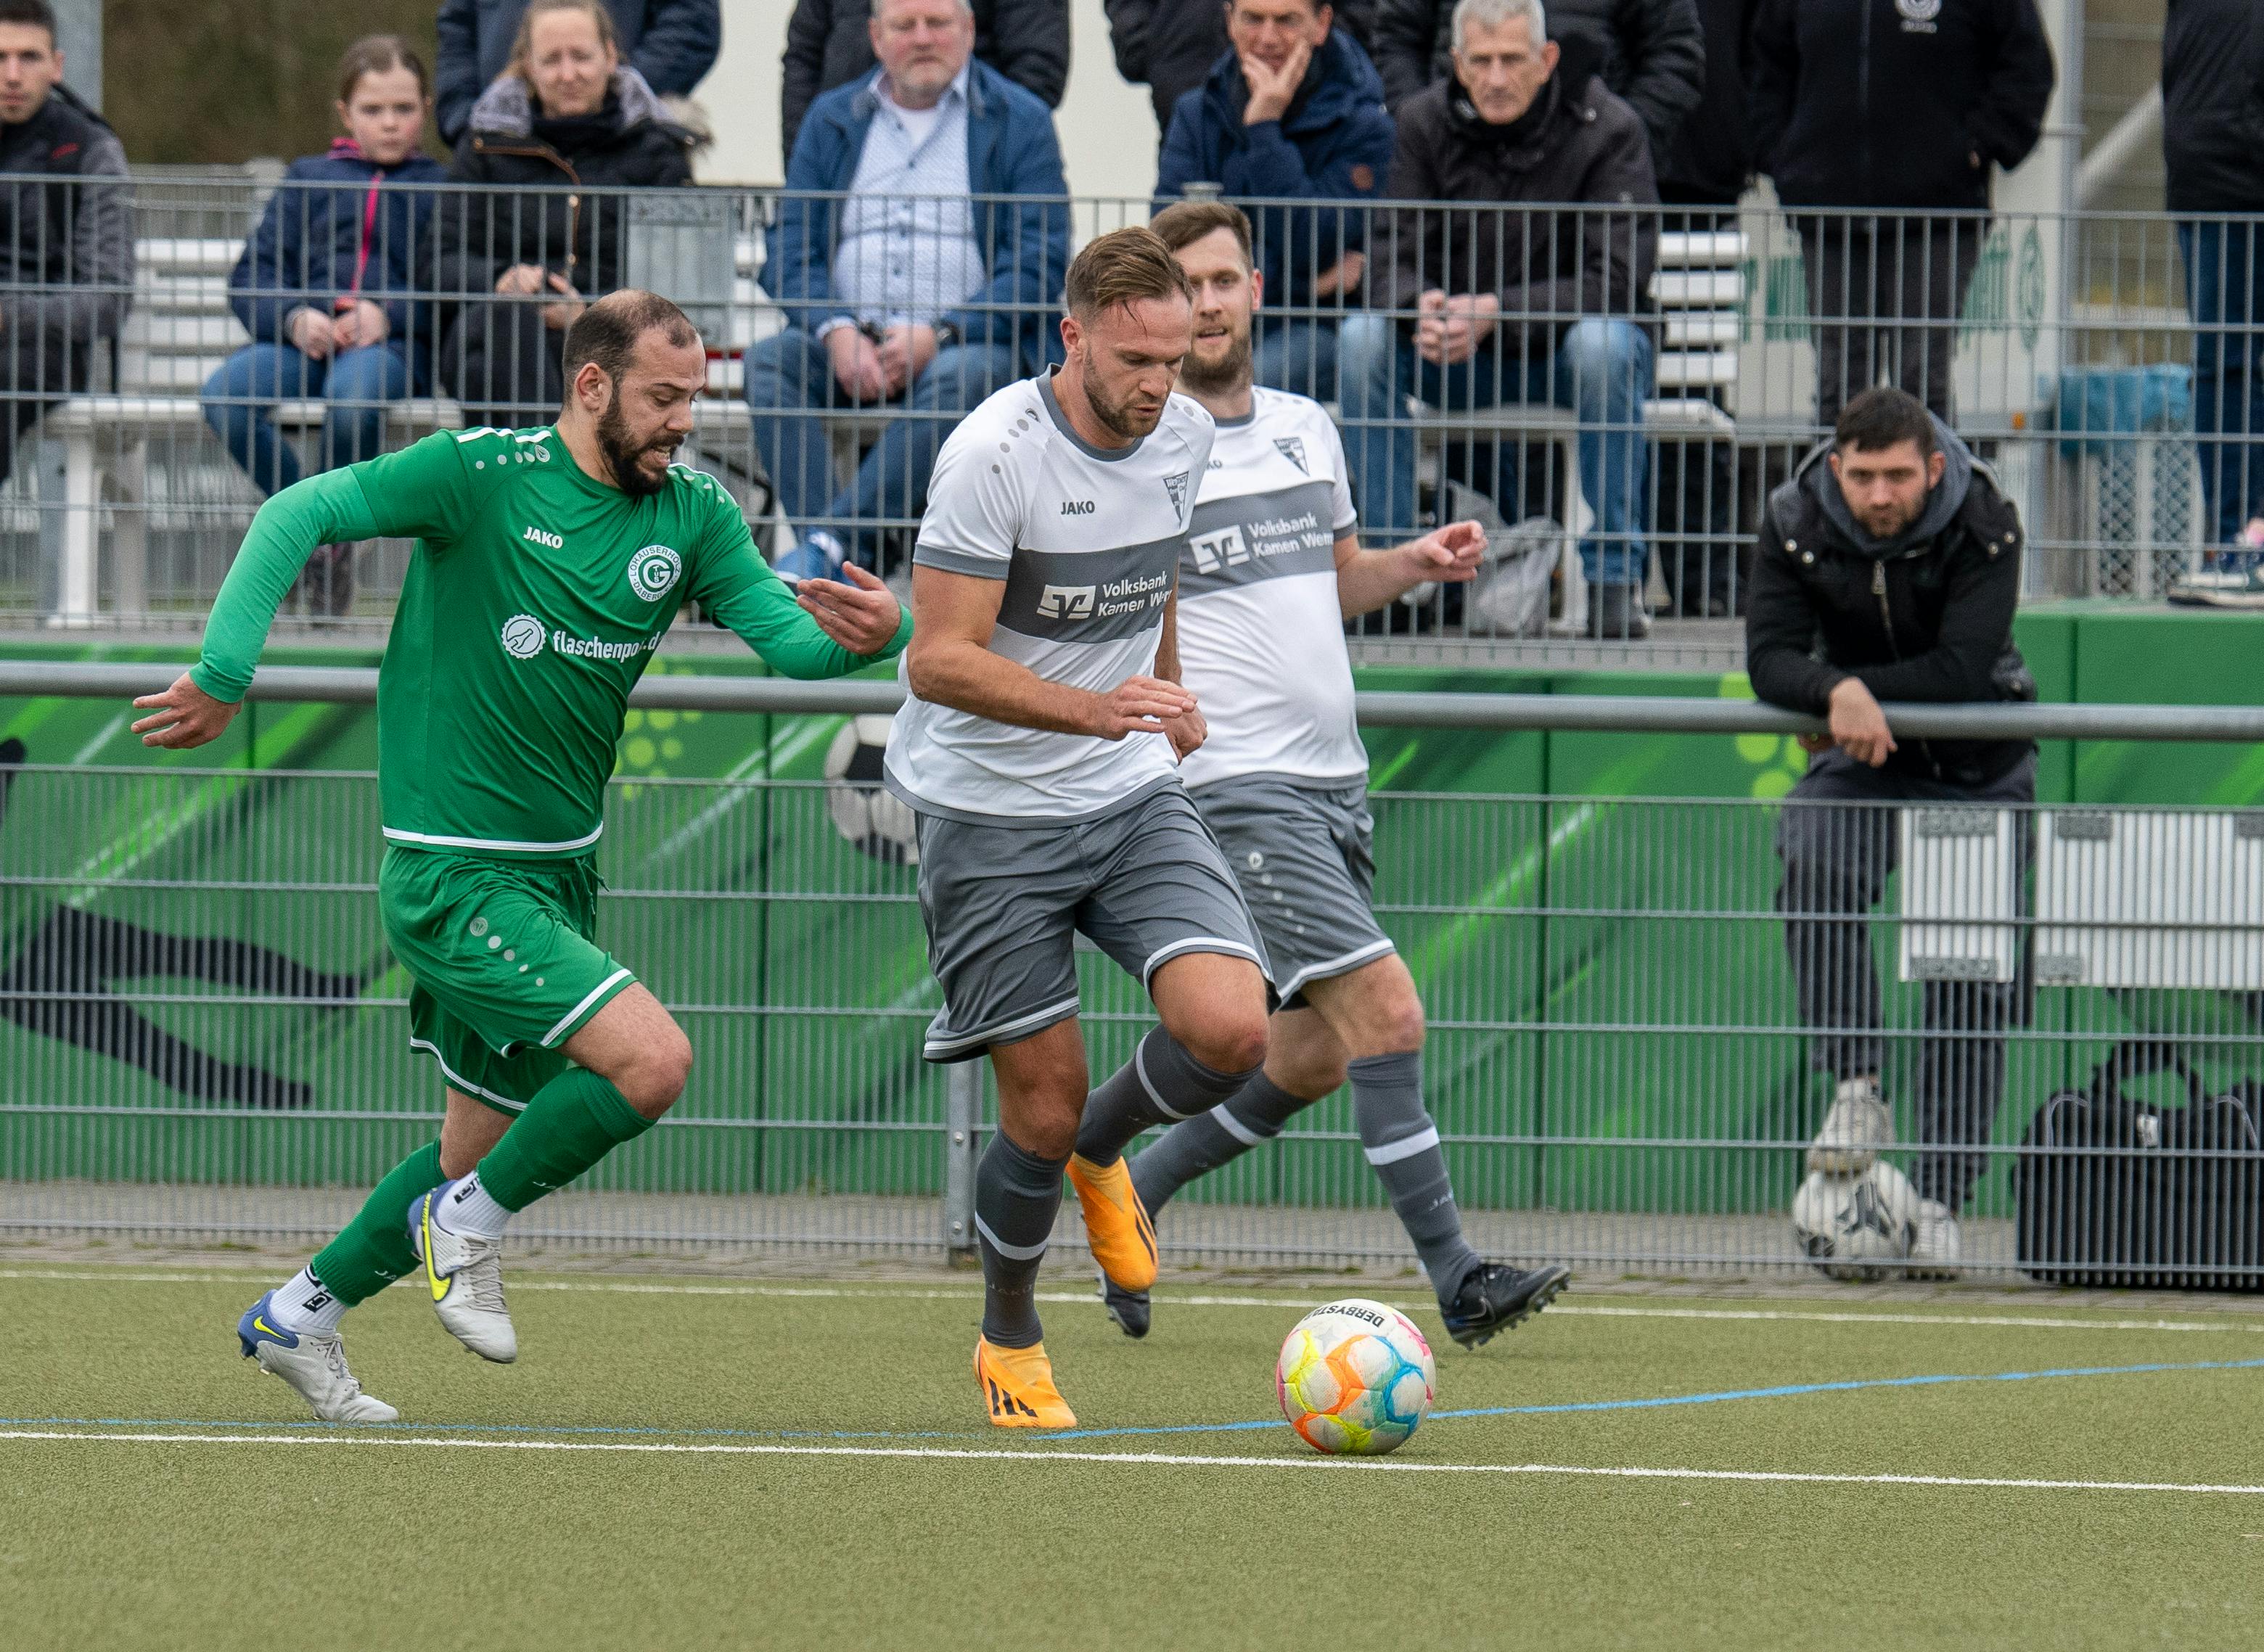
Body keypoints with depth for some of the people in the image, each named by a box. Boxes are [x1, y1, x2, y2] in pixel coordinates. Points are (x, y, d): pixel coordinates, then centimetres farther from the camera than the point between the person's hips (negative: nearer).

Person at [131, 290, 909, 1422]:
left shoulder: (692, 516, 2)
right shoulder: (481, 475, -14)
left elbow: (789, 636, -8)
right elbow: (299, 515, -13)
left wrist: (870, 636, -30)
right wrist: (224, 676, -19)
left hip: (559, 879, 7)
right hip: (452, 879, -7)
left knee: (488, 1149, 16)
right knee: (650, 1058, -22)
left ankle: (298, 1316, 33)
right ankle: (465, 1228, -1)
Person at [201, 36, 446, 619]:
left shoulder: (438, 186, 16)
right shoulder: (310, 179, 22)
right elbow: (251, 277, 14)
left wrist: (388, 315, -13)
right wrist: (295, 319, -8)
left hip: (394, 345, -3)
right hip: (305, 340, 3)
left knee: (352, 394, -40)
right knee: (224, 395, -29)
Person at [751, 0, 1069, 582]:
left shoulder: (1020, 123, 6)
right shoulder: (832, 119, 16)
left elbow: (1040, 262, -3)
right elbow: (791, 248, 8)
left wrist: (938, 335, -16)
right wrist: (837, 333, -12)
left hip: (972, 341, -3)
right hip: (849, 342, 3)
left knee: (962, 377, -36)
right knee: (768, 361, -26)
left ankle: (830, 541, -39)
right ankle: (835, 563, -36)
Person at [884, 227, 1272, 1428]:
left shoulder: (1183, 438, 1)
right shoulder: (994, 454, -20)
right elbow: (938, 661, -23)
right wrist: (1094, 711, -33)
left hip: (1135, 798, 5)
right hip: (992, 818, -5)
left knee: (1231, 1029, -17)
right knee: (1043, 1109, -3)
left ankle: (1102, 1150, 16)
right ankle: (1009, 1341, 24)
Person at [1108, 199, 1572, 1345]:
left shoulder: (1306, 430, 13)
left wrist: (1421, 561, 6)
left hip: (1334, 778, 8)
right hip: (1235, 783, -8)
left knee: (1317, 1053, 12)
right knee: (1386, 1009, -16)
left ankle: (1130, 1199, 29)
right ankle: (1455, 1281, -13)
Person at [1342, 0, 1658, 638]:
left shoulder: (1606, 129, -14)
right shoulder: (1426, 124, -3)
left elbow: (1617, 280, -21)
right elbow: (1391, 258, -6)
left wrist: (1497, 314, -33)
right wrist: (1421, 306, -32)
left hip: (1565, 351, -3)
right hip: (1462, 365, 3)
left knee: (1605, 344, -37)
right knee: (1364, 339, -24)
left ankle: (1614, 577, -29)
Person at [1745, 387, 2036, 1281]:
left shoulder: (1985, 528, -19)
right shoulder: (1795, 523, -13)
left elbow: (1966, 671, -25)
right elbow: (1770, 658, -18)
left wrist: (1865, 696, -23)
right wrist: (1839, 694, -36)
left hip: (1976, 769, -1)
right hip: (1855, 761, 1)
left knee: (1971, 981, -5)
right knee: (1816, 875, -31)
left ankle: (1939, 1198, 1)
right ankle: (1854, 1090, -26)